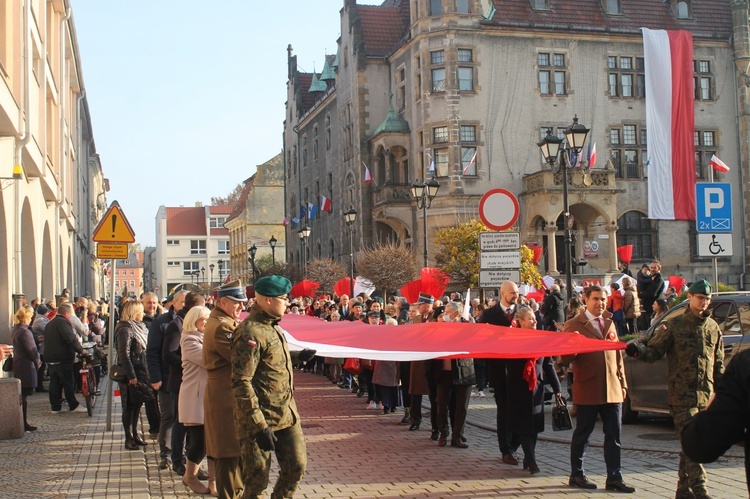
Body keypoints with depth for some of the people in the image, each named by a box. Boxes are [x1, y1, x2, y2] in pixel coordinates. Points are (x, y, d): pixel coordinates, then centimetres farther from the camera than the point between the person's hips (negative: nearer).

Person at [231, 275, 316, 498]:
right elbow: (241, 383, -23)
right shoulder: (250, 332, -19)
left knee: (297, 465, 10)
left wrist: (296, 356, 28)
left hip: (287, 413, 9)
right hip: (262, 417, -9)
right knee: (257, 479, 1)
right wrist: (259, 426, -26)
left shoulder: (271, 327, 12)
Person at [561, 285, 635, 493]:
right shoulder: (574, 325, -3)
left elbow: (617, 355, 20)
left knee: (613, 435, 4)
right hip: (587, 389, -5)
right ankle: (576, 475, 18)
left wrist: (622, 382, 14)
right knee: (582, 434, 6)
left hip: (612, 389, 5)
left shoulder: (609, 323, 16)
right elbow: (566, 357, -7)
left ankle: (614, 478, 9)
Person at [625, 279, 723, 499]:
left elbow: (718, 364, 17)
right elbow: (655, 351, -5)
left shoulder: (713, 327, 12)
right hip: (682, 394, -5)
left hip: (706, 394, 5)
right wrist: (639, 351, -26)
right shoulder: (674, 325, -1)